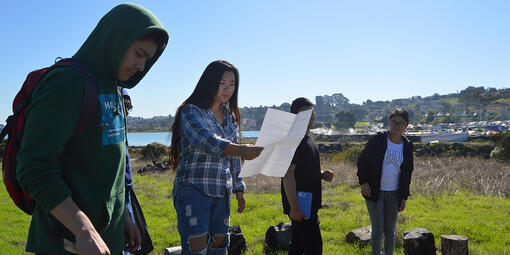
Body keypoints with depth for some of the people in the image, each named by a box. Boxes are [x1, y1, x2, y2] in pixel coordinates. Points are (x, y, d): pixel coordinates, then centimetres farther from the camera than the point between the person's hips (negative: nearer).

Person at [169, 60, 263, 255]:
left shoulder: (230, 118, 14)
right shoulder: (191, 111, -7)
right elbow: (205, 140, -27)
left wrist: (239, 189, 15)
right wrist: (240, 150, -41)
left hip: (222, 193, 6)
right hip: (193, 189, -6)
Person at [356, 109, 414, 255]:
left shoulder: (407, 146, 5)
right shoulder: (378, 140, -6)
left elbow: (407, 173, 12)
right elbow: (362, 161, -2)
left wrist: (404, 197, 10)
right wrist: (363, 182, -13)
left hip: (394, 194, 3)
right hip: (374, 192, -3)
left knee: (390, 230, 11)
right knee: (378, 229, 0)